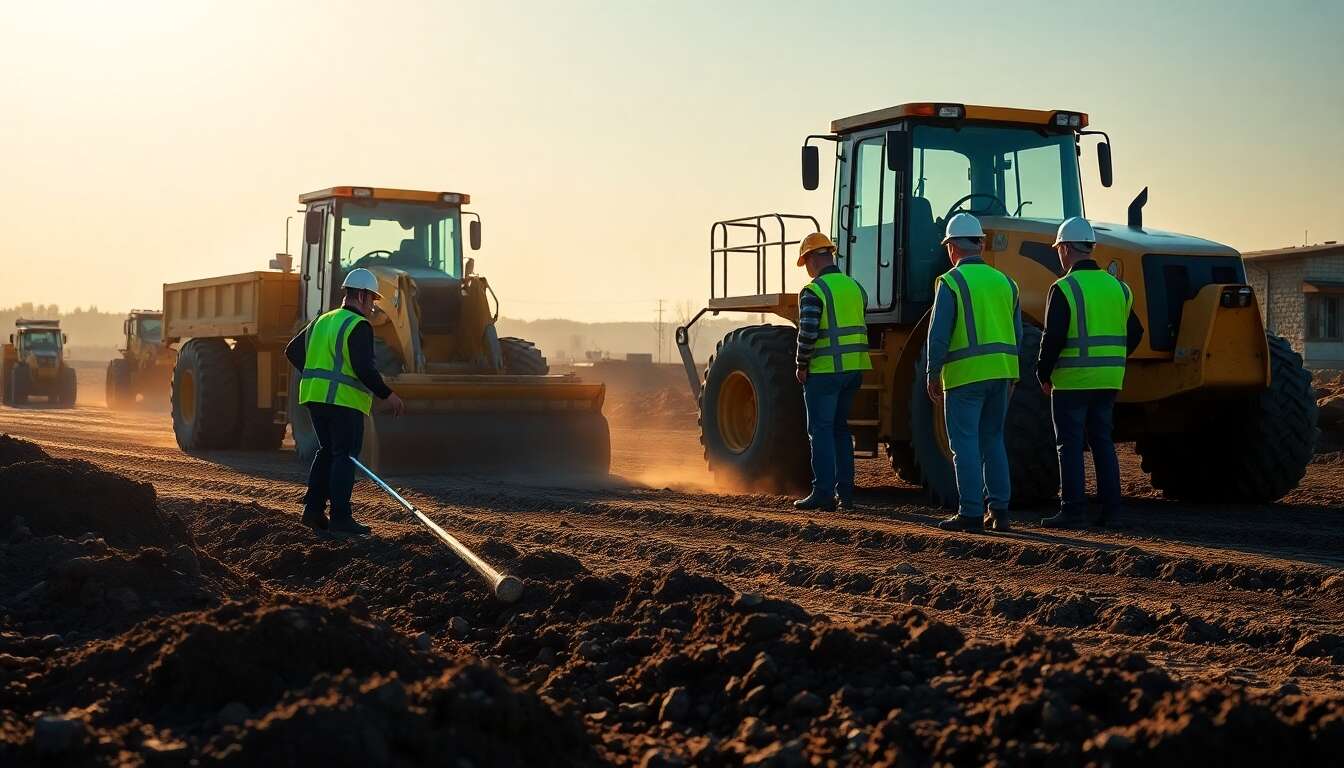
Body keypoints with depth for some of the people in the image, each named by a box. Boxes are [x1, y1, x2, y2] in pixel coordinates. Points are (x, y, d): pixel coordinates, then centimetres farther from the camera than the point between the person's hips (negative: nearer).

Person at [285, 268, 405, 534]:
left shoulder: (322, 321, 17)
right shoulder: (359, 326, -10)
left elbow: (292, 351, 24)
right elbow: (363, 368, -19)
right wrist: (388, 395, -11)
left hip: (315, 396, 8)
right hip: (344, 401, -8)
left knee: (327, 451, 18)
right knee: (345, 456, -4)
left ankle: (313, 510, 14)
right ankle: (340, 518, -5)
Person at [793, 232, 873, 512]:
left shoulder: (812, 291, -12)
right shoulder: (855, 287, 11)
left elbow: (808, 333, -19)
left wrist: (802, 366, -7)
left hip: (824, 371, -7)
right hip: (853, 370, 7)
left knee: (821, 430, 0)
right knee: (840, 428, 16)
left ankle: (824, 493, -2)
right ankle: (845, 492, 15)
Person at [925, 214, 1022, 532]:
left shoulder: (951, 282, -7)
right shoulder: (1004, 281, 12)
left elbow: (939, 334, -11)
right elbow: (1016, 336, 15)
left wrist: (933, 376, -3)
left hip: (965, 374, -6)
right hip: (1001, 372, 6)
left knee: (966, 444, -1)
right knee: (993, 441, 14)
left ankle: (971, 512, -2)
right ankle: (999, 509, 11)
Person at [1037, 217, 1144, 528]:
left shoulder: (1063, 289, -12)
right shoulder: (1116, 287, 9)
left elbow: (1053, 337, -16)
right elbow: (1134, 334, 12)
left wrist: (1044, 375, -4)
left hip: (1071, 381, -6)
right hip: (1108, 381, 6)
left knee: (1070, 445, 0)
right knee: (1102, 441, 14)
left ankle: (1073, 510, -1)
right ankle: (1110, 508, 14)